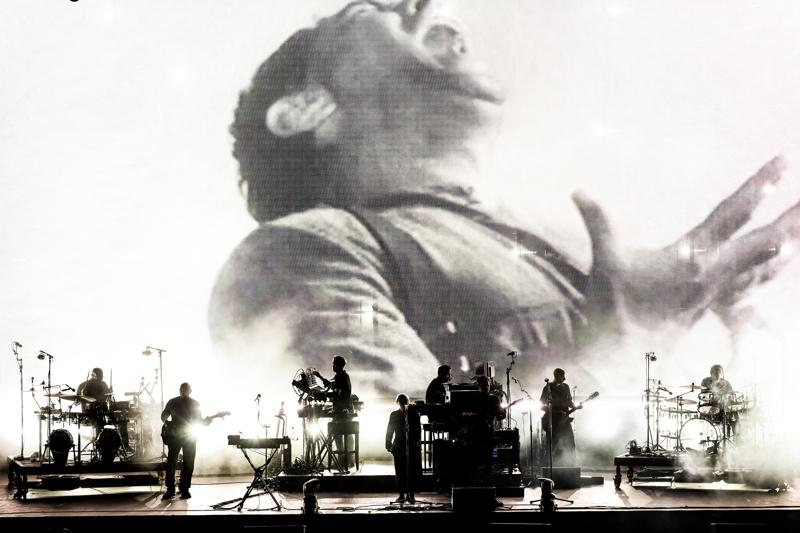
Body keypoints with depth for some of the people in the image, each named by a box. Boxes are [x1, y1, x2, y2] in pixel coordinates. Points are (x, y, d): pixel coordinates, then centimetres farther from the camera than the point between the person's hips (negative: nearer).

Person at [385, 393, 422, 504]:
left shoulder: (414, 414, 6)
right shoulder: (394, 415, 8)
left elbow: (418, 429, 6)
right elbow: (390, 431, 9)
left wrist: (417, 441, -6)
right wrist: (389, 445, 2)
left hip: (412, 446, 0)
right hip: (399, 447, 0)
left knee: (413, 471, -3)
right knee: (400, 471, 0)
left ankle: (410, 494, 5)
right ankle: (402, 494, 6)